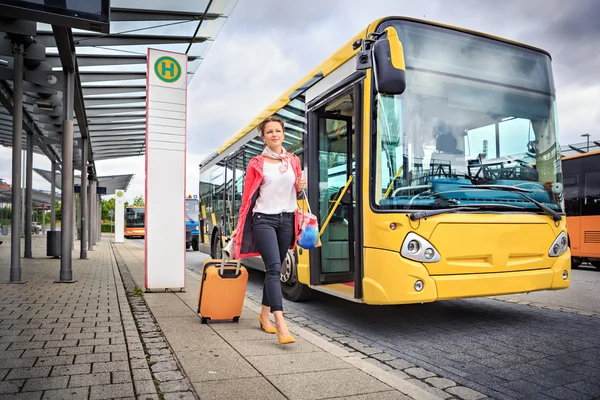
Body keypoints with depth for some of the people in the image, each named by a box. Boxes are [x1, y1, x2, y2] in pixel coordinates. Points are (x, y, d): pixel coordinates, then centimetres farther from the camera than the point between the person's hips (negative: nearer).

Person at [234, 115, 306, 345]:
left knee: (275, 269, 11)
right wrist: (240, 227, -5)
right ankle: (281, 325, -19)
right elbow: (247, 197, -1)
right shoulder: (256, 164, -1)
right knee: (273, 268, -16)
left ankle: (264, 315, 26)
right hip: (264, 220, -4)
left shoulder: (293, 161, 10)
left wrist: (300, 187, -4)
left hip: (286, 220, 5)